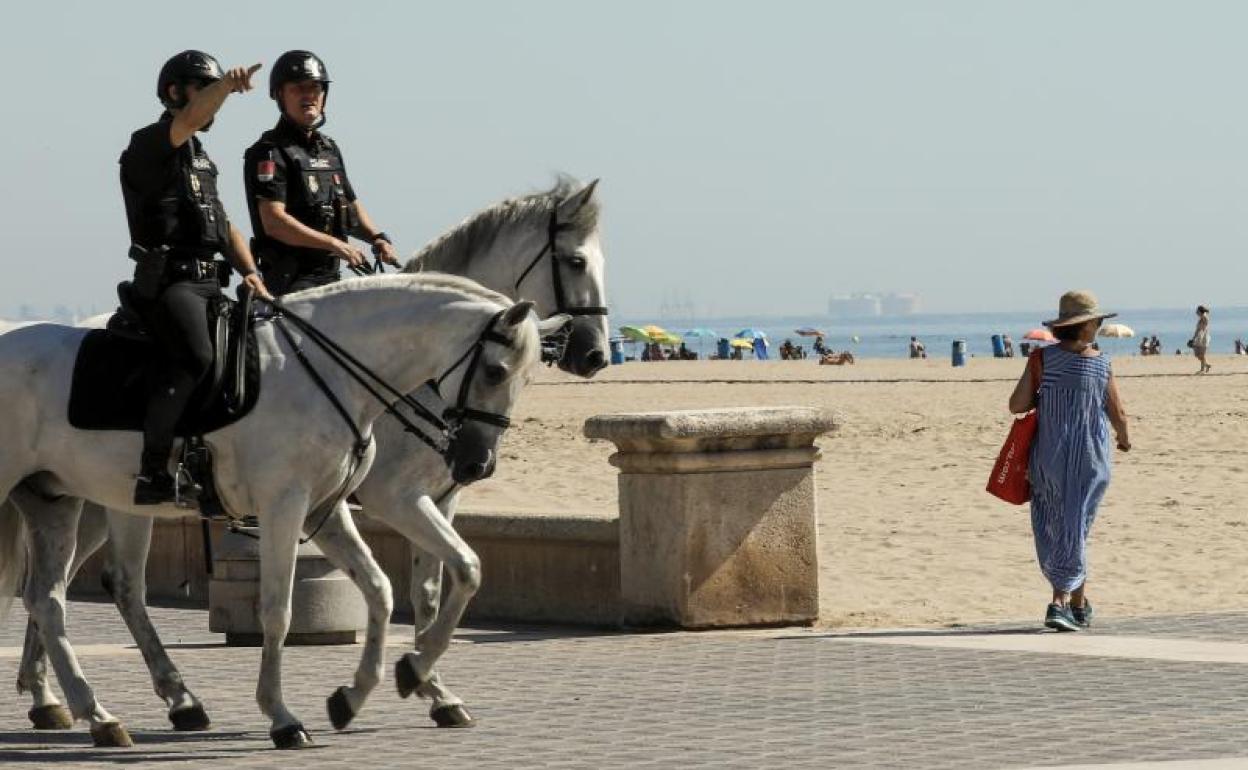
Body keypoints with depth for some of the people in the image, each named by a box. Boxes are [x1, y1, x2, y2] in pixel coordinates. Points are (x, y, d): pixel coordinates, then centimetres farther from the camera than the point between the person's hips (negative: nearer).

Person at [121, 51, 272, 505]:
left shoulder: (201, 159, 24)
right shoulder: (149, 147, -3)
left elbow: (223, 226, 25)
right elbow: (190, 119, -25)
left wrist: (249, 272, 11)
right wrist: (226, 85, -39)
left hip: (207, 281, 9)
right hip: (168, 280, -9)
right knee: (195, 357, -30)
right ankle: (152, 474, -33)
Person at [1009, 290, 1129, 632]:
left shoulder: (1043, 358, -7)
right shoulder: (1102, 364, -4)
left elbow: (1017, 405, -10)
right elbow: (1118, 416, 4)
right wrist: (1124, 438, 26)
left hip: (1048, 459, 1)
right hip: (1089, 459, 0)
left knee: (1052, 530, 13)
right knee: (1075, 529, 6)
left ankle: (1078, 603, 17)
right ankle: (1061, 602, -5)